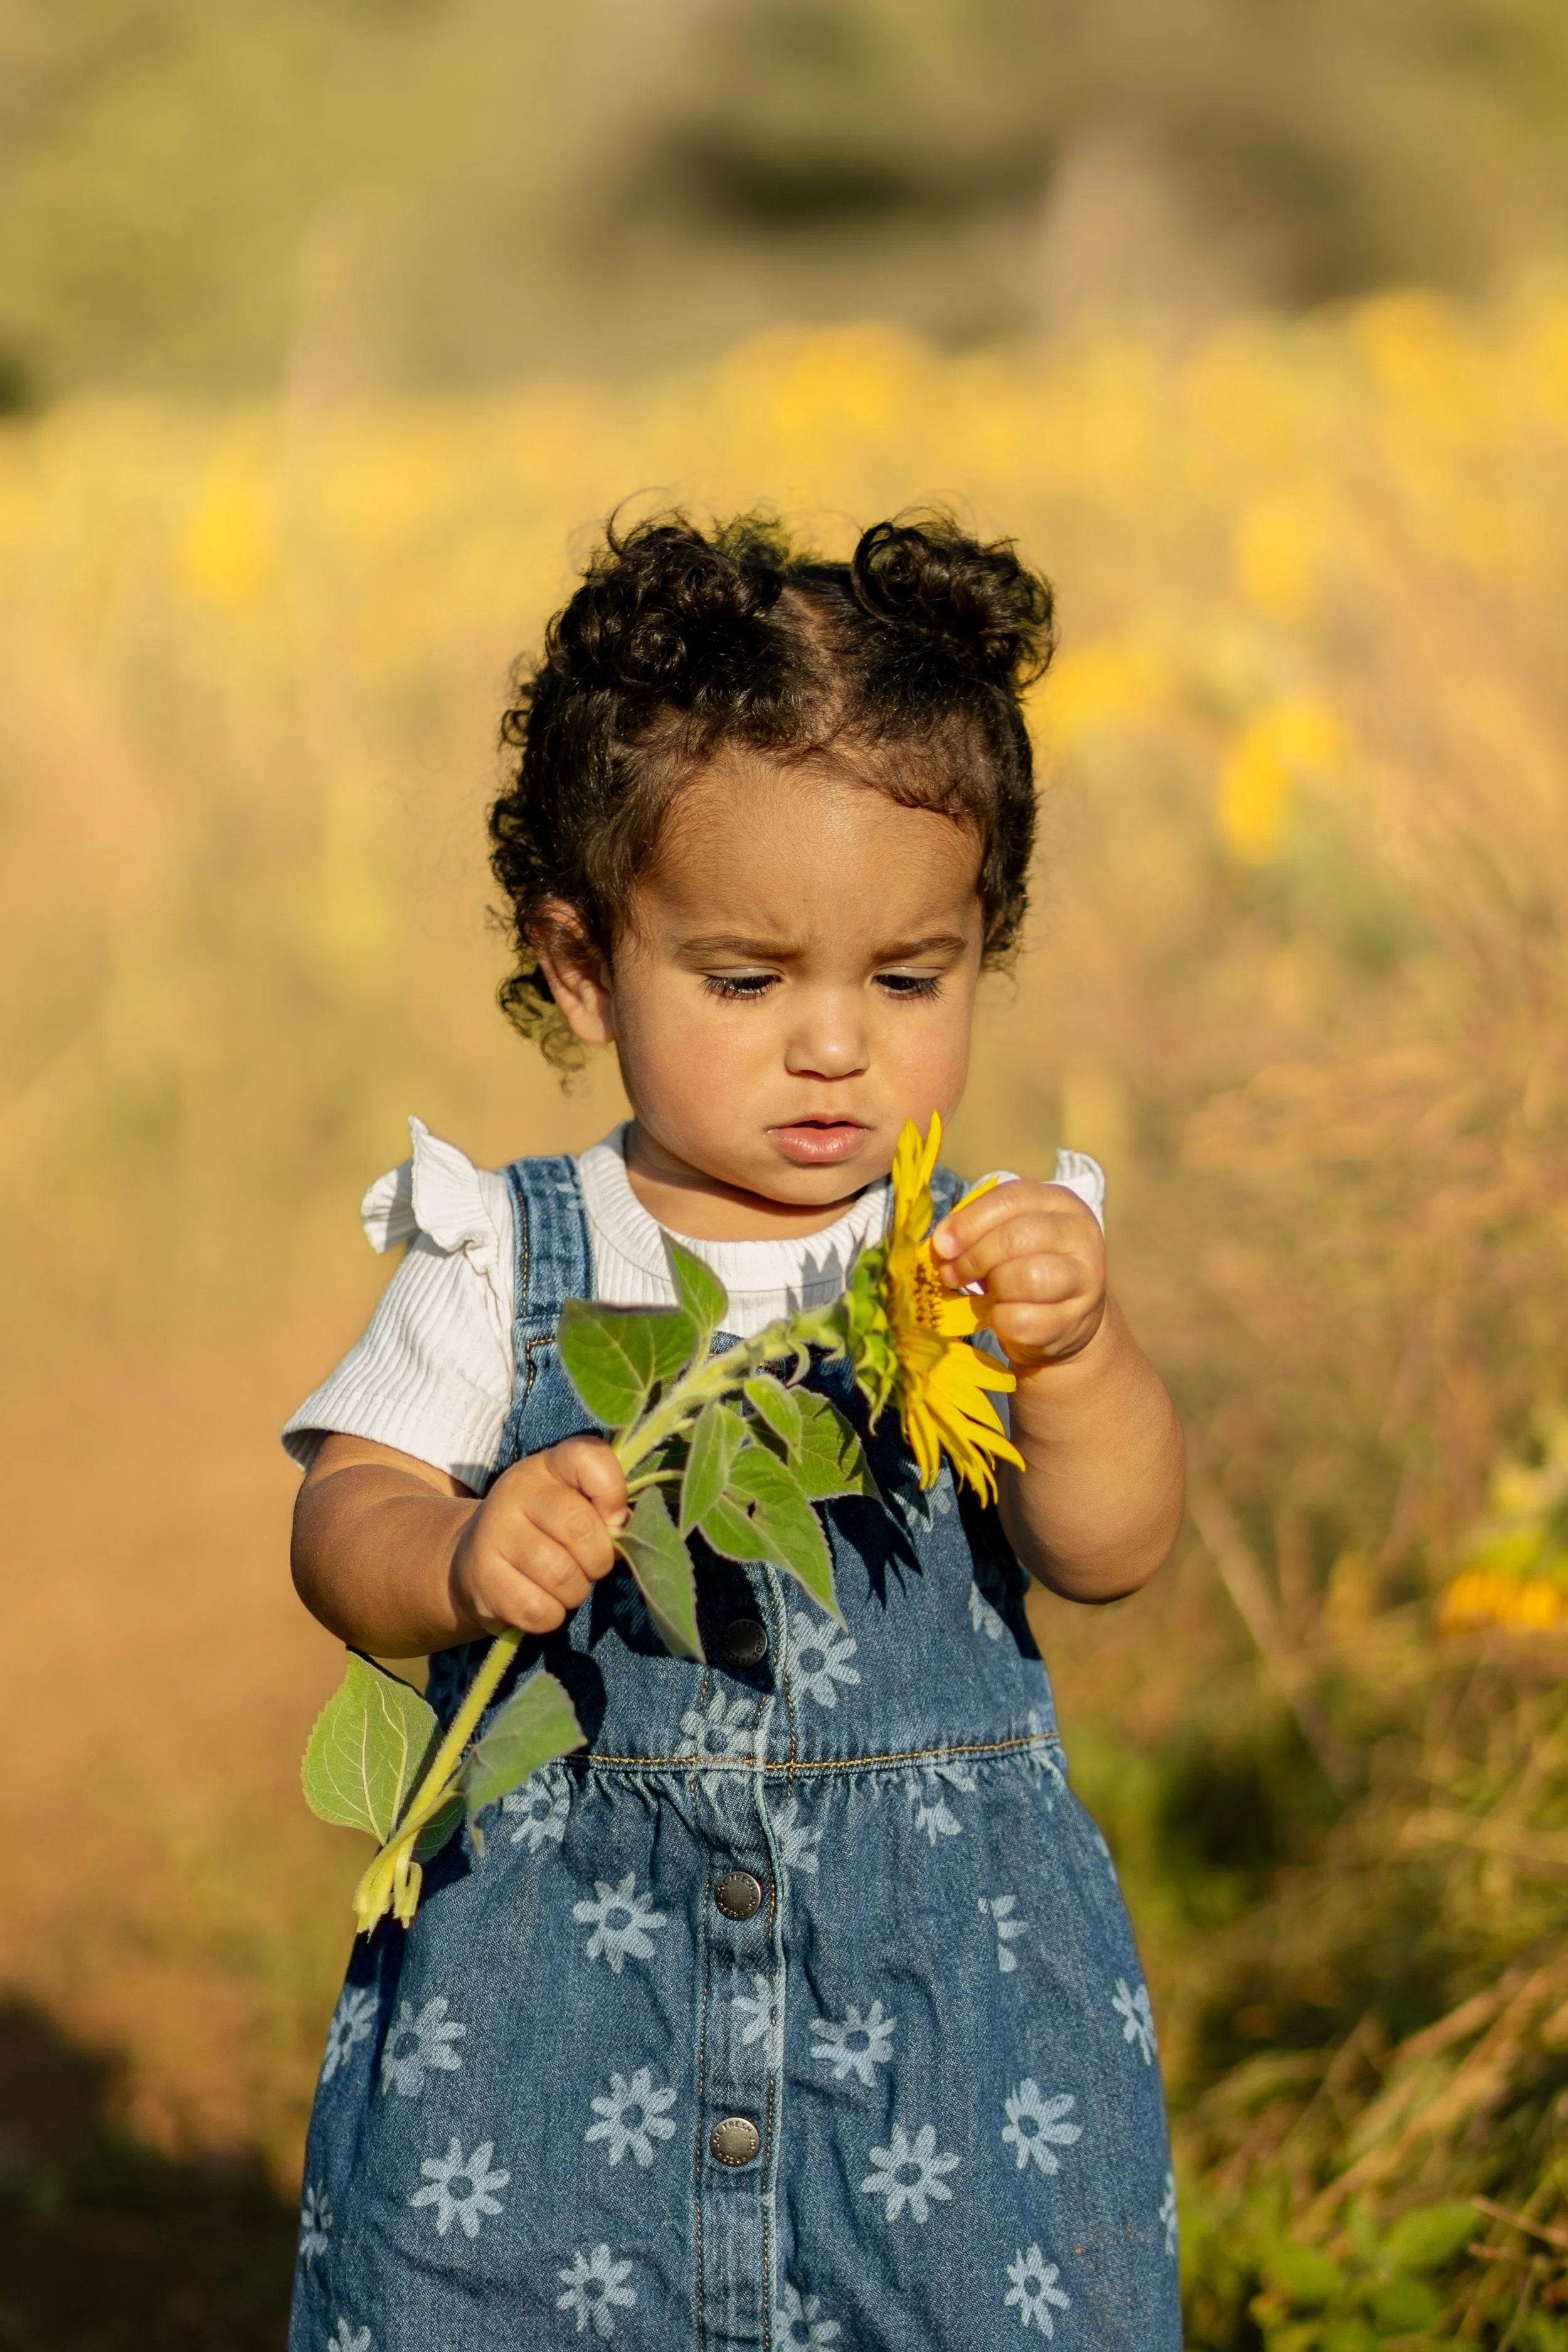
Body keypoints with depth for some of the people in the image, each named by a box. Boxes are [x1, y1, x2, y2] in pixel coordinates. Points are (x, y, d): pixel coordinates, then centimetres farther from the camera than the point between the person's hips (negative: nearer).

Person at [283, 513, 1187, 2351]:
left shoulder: (991, 1264, 2)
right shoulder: (505, 1262, 1)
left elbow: (1110, 1549, -9)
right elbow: (344, 1522, -3)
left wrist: (1071, 1354, -28)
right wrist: (464, 1557, -25)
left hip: (944, 1992, 0)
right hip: (545, 1976, 0)